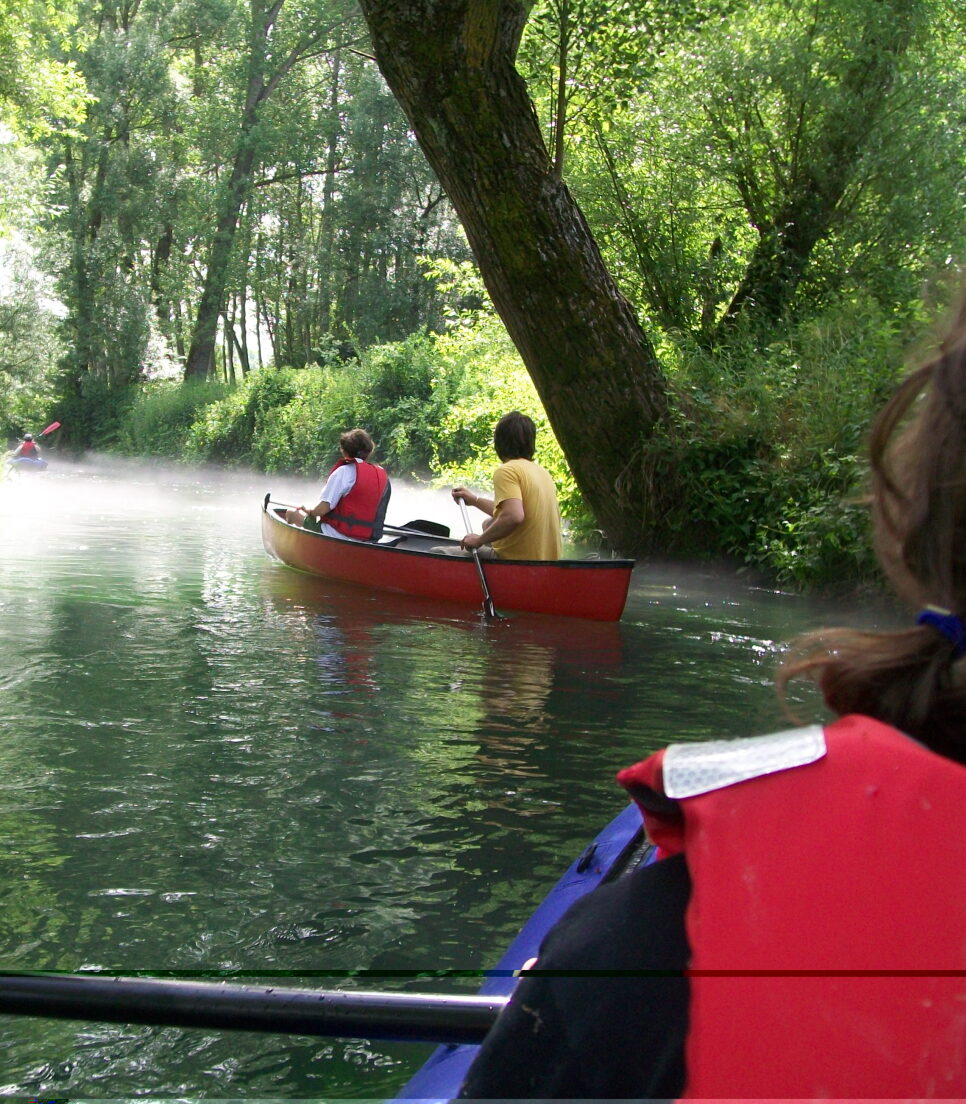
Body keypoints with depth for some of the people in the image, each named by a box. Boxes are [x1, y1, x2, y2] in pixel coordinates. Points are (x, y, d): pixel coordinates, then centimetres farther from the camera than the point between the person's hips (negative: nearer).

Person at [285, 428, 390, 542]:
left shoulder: (345, 471, -14)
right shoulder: (383, 476, 6)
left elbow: (322, 508, -18)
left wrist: (308, 510, 4)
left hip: (340, 535, -7)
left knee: (291, 513, 10)